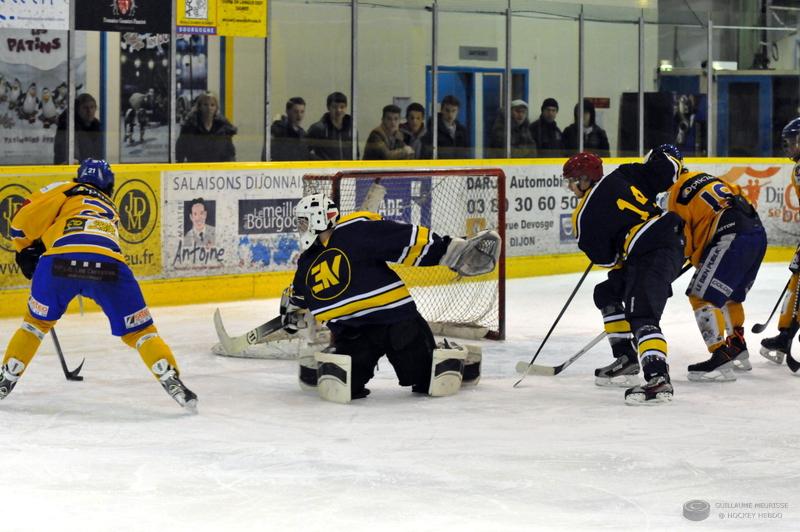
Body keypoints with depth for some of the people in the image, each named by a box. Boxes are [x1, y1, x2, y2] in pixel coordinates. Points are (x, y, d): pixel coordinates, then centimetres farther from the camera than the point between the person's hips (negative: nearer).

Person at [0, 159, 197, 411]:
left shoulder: (66, 191, 27)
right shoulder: (111, 211, 40)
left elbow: (24, 219, 15)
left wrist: (26, 251, 30)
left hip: (61, 260, -1)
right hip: (109, 265, 1)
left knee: (37, 322, 25)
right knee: (138, 331, 17)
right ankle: (172, 381, 2)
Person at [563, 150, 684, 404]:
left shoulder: (585, 215, -6)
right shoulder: (623, 176, 10)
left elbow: (604, 258, -1)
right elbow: (667, 169, 9)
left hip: (651, 254, -10)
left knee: (641, 315, -20)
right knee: (607, 293, 21)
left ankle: (658, 378, -38)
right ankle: (627, 359, 25)